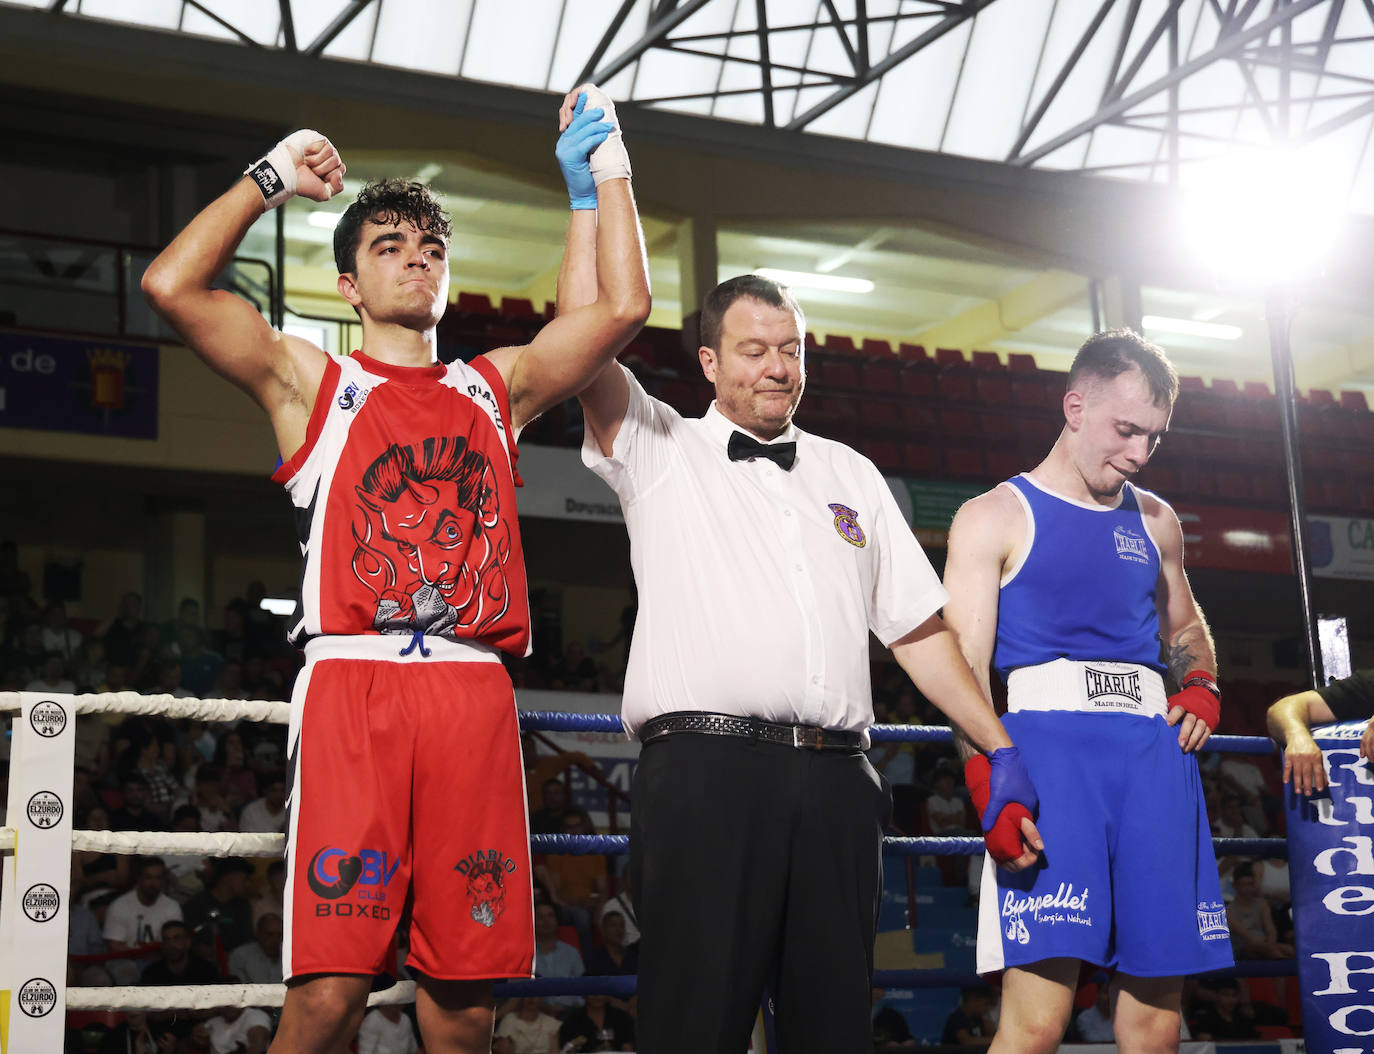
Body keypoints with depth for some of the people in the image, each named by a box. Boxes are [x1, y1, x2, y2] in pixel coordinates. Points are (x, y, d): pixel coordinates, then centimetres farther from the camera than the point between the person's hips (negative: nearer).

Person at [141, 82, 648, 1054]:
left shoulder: (496, 386, 25)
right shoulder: (312, 382, 16)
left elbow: (623, 306, 17)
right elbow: (174, 286, 4)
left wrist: (603, 172, 17)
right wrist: (271, 180, 13)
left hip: (475, 692, 3)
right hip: (353, 683, -3)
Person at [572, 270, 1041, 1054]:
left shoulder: (850, 474, 24)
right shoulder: (660, 451, 13)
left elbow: (918, 629, 22)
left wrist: (1002, 751, 15)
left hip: (836, 784, 4)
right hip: (706, 774, -4)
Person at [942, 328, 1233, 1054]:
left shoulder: (1155, 522, 21)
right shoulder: (996, 518, 6)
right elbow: (963, 666, -3)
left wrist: (1203, 688, 13)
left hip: (1154, 747, 5)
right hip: (1049, 738, -5)